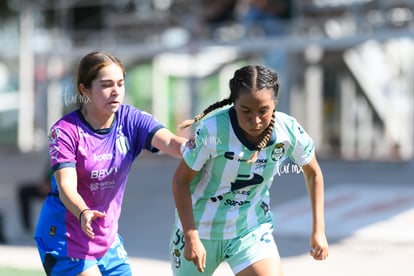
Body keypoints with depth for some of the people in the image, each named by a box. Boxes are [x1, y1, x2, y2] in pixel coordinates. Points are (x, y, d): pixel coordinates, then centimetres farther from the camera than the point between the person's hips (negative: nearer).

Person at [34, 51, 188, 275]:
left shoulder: (131, 120, -5)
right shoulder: (65, 131, -15)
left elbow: (170, 142, -23)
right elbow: (66, 186, -24)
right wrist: (83, 213, -45)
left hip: (108, 239, 6)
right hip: (65, 241, -6)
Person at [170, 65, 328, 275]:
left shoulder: (290, 132, -19)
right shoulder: (212, 131, -28)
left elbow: (313, 173, 1)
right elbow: (180, 180, -16)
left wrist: (318, 230, -1)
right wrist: (192, 238, -20)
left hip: (252, 229, 1)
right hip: (199, 226, -1)